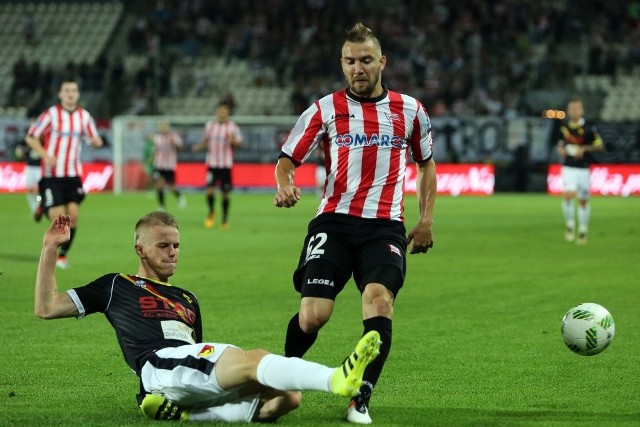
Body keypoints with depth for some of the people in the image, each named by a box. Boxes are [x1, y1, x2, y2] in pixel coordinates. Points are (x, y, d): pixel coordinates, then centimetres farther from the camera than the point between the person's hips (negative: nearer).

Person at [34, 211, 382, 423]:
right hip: (160, 365, -7)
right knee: (254, 359, -32)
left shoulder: (187, 301, 37)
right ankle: (337, 379, -58)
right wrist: (50, 250, 13)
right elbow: (46, 308, 19)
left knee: (287, 396, -19)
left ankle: (186, 414, -29)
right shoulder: (116, 287, 23)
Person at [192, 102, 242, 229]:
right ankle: (211, 211, 13)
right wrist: (199, 147, -4)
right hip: (212, 163, 1)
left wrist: (233, 141, -22)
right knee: (210, 189, -13)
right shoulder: (209, 125, 7)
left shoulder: (233, 127, -1)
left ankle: (225, 218, 18)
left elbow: (239, 143, -1)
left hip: (226, 164, -1)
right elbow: (206, 141, 15)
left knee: (225, 193, 3)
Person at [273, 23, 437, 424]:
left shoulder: (409, 110, 11)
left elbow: (426, 163, 25)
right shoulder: (326, 110, 5)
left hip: (385, 225, 1)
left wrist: (427, 219, 16)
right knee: (313, 314, -15)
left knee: (379, 297, -26)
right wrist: (285, 185, -16)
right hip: (334, 221, -1)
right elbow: (287, 159, 8)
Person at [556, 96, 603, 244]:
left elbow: (599, 145, -2)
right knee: (568, 195, -19)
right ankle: (569, 225, -2)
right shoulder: (564, 128, 4)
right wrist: (561, 150, -2)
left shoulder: (589, 128, -7)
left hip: (583, 169, -1)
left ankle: (583, 230, 21)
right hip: (568, 167, 1)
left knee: (583, 200, 6)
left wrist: (584, 149, -16)